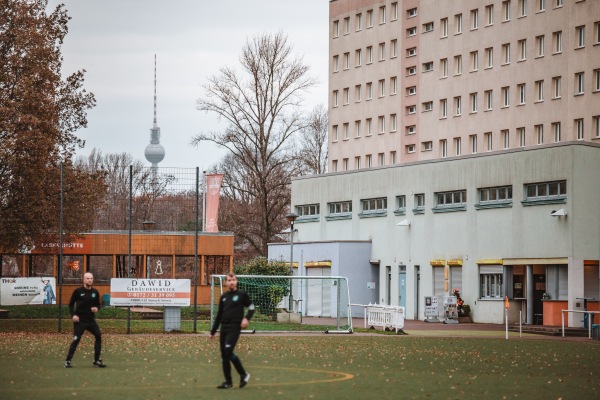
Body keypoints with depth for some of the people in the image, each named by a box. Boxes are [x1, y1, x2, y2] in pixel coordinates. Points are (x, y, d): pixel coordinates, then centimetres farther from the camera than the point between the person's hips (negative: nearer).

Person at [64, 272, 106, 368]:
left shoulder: (95, 292, 6)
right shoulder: (78, 291, -5)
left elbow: (98, 304, 17)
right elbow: (71, 304, 1)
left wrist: (96, 308, -6)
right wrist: (73, 315, -13)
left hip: (91, 319, 4)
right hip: (79, 320, -4)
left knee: (98, 336, -5)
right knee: (76, 339, -10)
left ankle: (97, 360, 6)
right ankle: (68, 361, -2)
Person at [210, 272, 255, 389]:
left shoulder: (241, 294, 0)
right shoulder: (224, 297, 14)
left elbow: (251, 307, 7)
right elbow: (219, 315, 20)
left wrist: (246, 318, -12)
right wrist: (213, 331, 19)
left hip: (234, 328, -6)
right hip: (224, 328, 6)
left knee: (228, 351, -19)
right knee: (224, 356, 3)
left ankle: (243, 375, -3)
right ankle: (228, 382, 10)